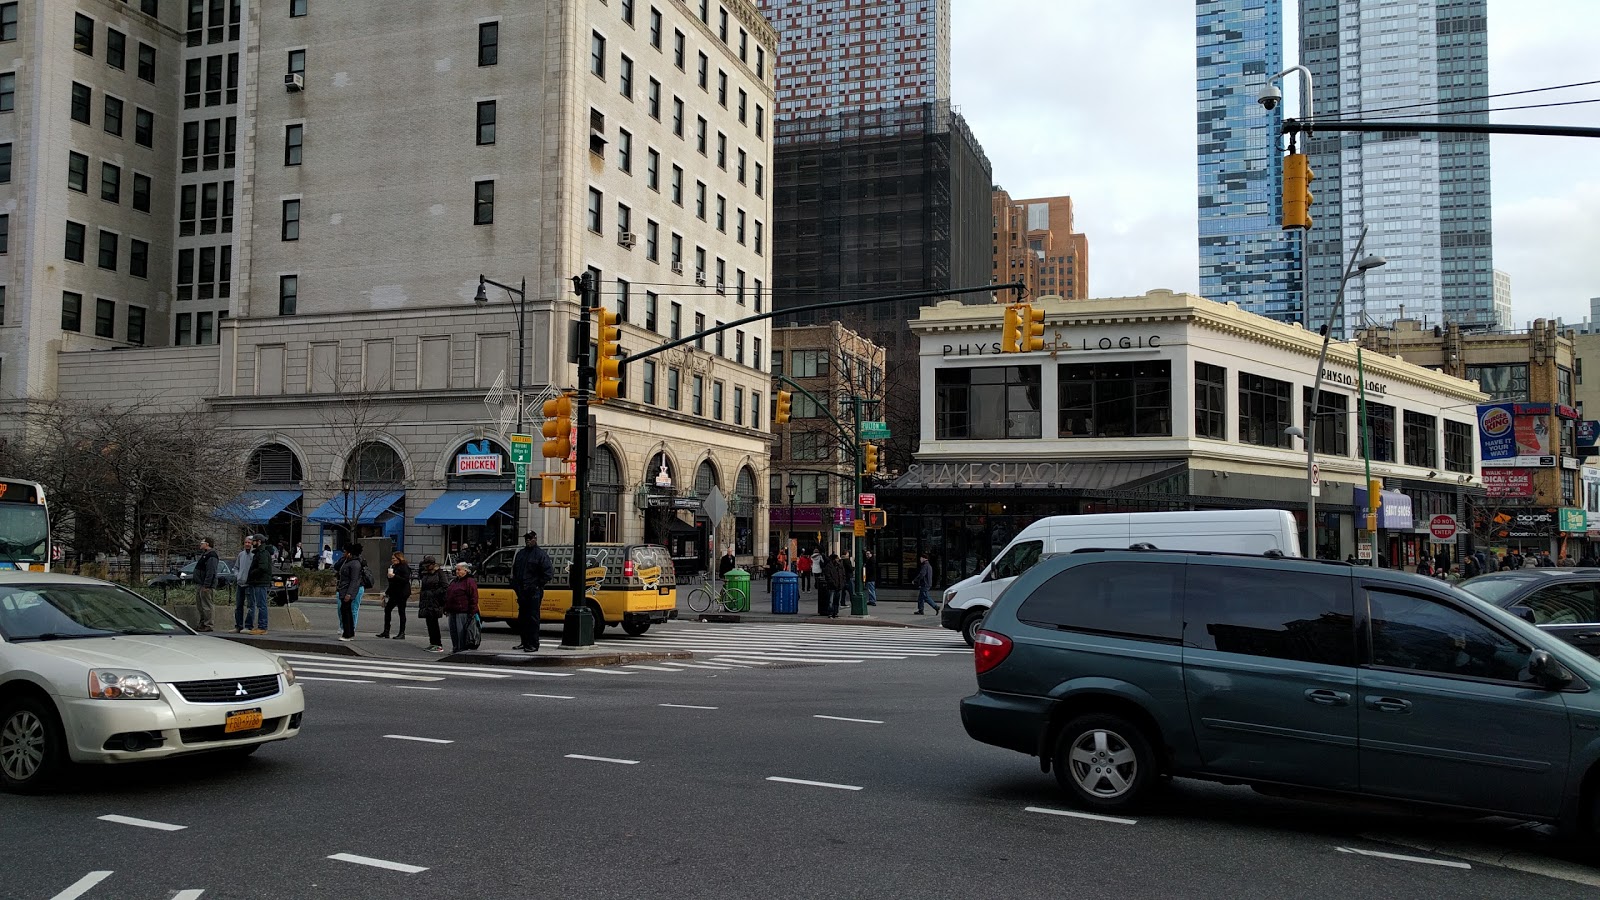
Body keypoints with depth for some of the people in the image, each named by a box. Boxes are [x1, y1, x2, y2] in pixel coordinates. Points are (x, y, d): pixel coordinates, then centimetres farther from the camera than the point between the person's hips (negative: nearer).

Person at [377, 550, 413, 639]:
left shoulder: (404, 567, -13)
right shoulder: (394, 566, 15)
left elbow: (406, 579, -23)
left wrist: (394, 576, -25)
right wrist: (387, 592, 19)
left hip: (402, 593, -10)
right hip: (394, 593, 10)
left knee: (401, 612, -3)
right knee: (387, 609, 8)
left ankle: (402, 633, 4)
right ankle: (386, 632, 14)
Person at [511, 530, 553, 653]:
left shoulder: (541, 554, -6)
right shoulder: (520, 554, 16)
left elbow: (549, 573, -11)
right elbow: (514, 571, 24)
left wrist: (539, 584, -10)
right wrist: (516, 585, 12)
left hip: (534, 592, -7)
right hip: (522, 592, 7)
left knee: (533, 618, -7)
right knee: (522, 618, 13)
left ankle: (533, 645, -6)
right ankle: (525, 642, 22)